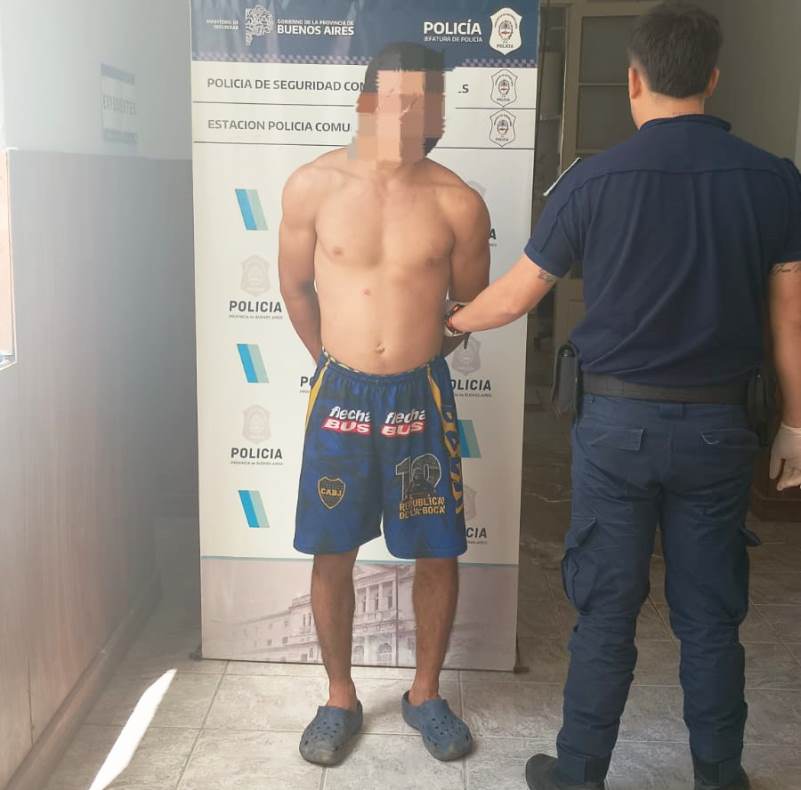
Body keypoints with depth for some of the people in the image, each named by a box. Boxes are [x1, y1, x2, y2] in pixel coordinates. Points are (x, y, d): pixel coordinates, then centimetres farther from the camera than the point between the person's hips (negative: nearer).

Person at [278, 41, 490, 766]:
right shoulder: (313, 186, -5)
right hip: (339, 395, 0)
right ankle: (340, 697, 30)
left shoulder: (457, 203, -7)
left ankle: (425, 693, 31)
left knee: (437, 553, 8)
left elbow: (472, 308, 8)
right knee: (333, 555, 8)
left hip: (422, 399, 0)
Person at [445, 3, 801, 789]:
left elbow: (516, 295, 0)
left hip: (618, 420, -2)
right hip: (716, 423, 2)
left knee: (606, 608, 9)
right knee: (710, 613, 15)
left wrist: (452, 321, 19)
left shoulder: (594, 179, -8)